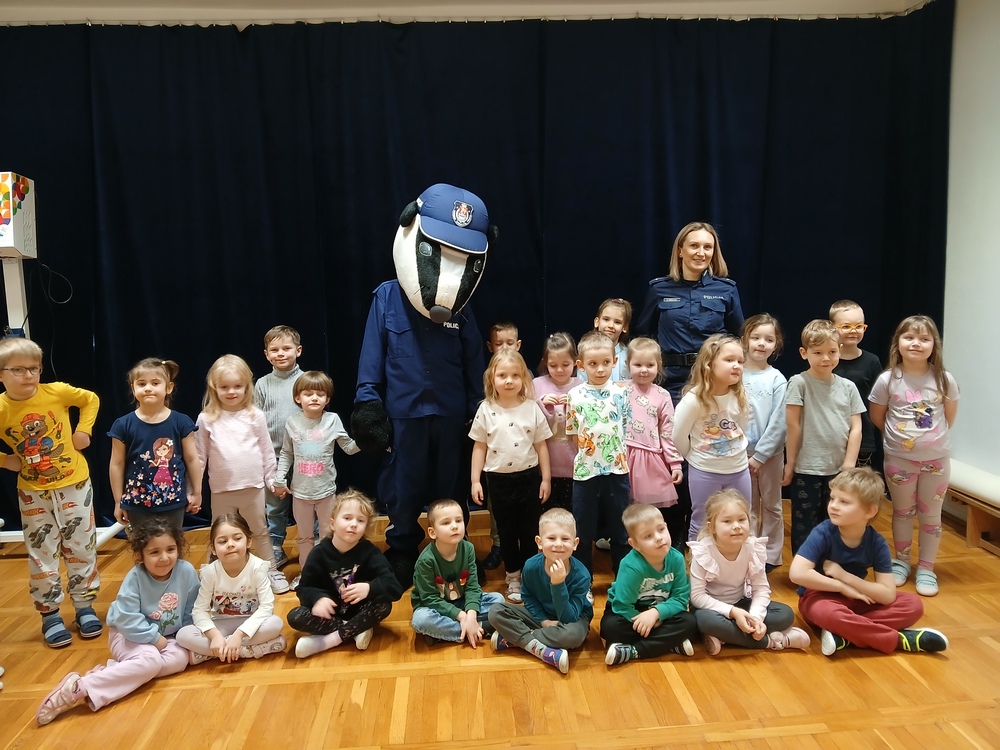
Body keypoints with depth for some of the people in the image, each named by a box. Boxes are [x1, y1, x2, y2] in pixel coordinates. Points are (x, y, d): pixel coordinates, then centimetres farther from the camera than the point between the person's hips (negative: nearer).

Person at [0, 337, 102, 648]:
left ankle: (85, 607, 24)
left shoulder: (57, 392, -12)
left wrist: (83, 430, -3)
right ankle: (50, 615, 23)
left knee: (81, 549, 9)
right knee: (41, 557, 8)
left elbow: (91, 400, 7)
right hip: (33, 493, 0)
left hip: (74, 485, 0)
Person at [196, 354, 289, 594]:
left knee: (260, 531, 16)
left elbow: (266, 449, 3)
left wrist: (271, 478, 6)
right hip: (221, 490, 0)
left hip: (253, 486, 0)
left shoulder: (255, 415, -4)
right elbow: (199, 455, -1)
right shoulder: (207, 419, -5)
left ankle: (271, 571, 29)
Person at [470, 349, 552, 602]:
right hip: (499, 478, 0)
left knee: (529, 529, 9)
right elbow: (480, 447, 1)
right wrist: (475, 480, -1)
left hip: (529, 476, 0)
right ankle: (513, 577, 27)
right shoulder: (486, 410, -4)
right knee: (506, 530, 12)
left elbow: (541, 445, 1)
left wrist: (546, 478, 0)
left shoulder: (532, 408, -4)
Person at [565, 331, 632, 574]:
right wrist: (583, 456, -4)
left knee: (621, 530, 13)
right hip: (585, 472, 0)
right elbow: (573, 435, 2)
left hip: (616, 470, 1)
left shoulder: (620, 393, -2)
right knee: (583, 532, 11)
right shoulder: (574, 396, -4)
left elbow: (626, 429, 6)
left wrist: (621, 455, 1)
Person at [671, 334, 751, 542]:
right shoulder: (693, 399, -20)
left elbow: (742, 428, 10)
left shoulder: (740, 396, -5)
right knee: (701, 524, 11)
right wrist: (695, 458, 1)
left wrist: (734, 453, 8)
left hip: (739, 470, 5)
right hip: (704, 472, -4)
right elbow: (679, 437, -13)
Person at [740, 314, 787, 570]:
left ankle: (770, 555, 23)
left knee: (771, 505, 11)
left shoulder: (777, 380, -6)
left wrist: (760, 455, -12)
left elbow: (778, 423, -9)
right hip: (741, 452, 1)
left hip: (769, 453, -1)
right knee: (748, 506, 13)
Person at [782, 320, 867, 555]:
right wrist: (790, 463, -6)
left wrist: (849, 464, -4)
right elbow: (793, 426, -8)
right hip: (806, 469, -4)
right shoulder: (799, 383, -8)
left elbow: (856, 428, 4)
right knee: (805, 529, 6)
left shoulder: (848, 387, 5)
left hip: (838, 469, 4)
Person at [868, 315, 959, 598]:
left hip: (937, 458, 1)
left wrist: (933, 437, 6)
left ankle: (926, 568, 24)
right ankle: (901, 561, 31)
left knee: (930, 514, 11)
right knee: (902, 511, 14)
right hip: (899, 458, -1)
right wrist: (898, 437, 4)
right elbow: (876, 417, 1)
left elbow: (949, 417, 6)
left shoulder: (944, 379, -8)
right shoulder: (888, 380, -11)